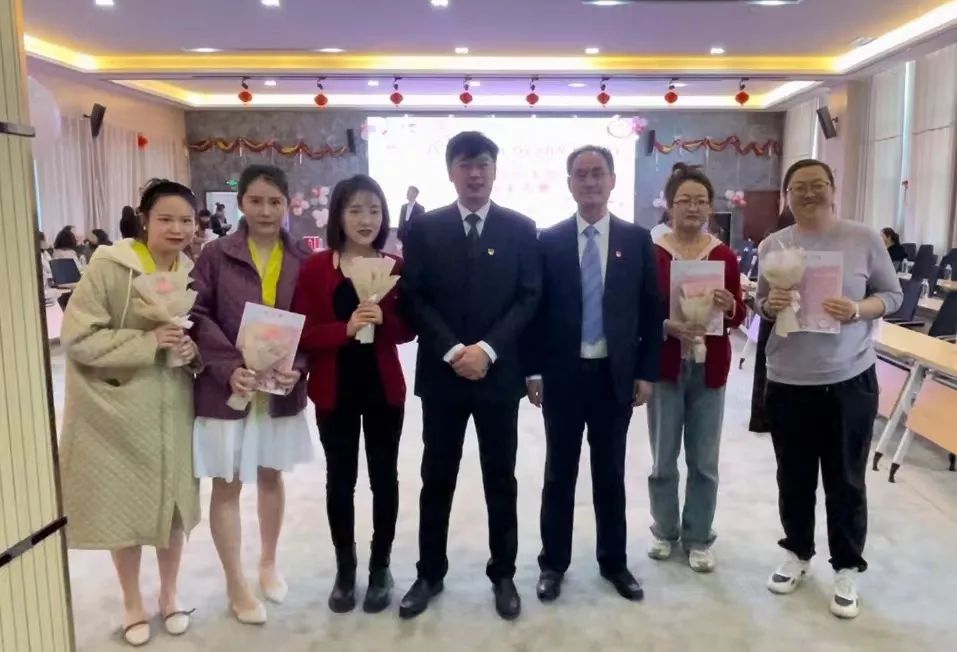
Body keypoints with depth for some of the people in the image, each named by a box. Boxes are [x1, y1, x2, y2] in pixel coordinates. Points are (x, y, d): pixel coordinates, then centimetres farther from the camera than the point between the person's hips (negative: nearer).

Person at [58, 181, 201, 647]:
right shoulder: (108, 268, -13)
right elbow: (77, 337, -16)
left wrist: (194, 351, -11)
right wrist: (147, 341, -24)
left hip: (173, 411, 4)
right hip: (119, 411, -3)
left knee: (173, 502, 14)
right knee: (123, 507, 11)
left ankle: (169, 594, 36)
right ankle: (132, 603, 33)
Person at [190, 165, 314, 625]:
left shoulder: (303, 259, 0)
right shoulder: (216, 255, -4)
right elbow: (198, 316, -8)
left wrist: (297, 367, -16)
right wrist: (229, 367, -21)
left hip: (281, 387, 2)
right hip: (227, 387, -2)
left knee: (271, 477, 18)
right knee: (228, 485, 7)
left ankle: (268, 564, 39)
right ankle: (236, 586, 24)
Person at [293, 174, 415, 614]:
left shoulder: (396, 266, -1)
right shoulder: (315, 268, -6)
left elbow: (409, 328, 2)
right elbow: (302, 333, -9)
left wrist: (382, 321, -19)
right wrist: (345, 329, -26)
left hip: (384, 387, 1)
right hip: (334, 390, -1)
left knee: (385, 477, 11)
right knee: (340, 479, 11)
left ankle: (380, 568, 28)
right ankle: (344, 569, 28)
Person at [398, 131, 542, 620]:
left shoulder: (520, 228, 2)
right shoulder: (425, 229, 2)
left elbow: (529, 298, -3)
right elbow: (414, 299, -3)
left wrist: (487, 349, -14)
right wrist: (452, 350, -14)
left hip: (499, 373, 0)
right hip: (441, 373, 0)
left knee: (500, 479, 11)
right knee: (436, 480, 11)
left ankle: (503, 575, 27)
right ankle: (430, 574, 27)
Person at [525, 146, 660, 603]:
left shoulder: (637, 239, 2)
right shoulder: (548, 241, 0)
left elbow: (650, 310, 3)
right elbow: (536, 309, 1)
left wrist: (646, 372, -1)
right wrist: (533, 370, -3)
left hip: (616, 375, 1)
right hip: (562, 374, -1)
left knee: (611, 474, 13)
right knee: (559, 473, 10)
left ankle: (614, 562, 29)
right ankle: (553, 563, 24)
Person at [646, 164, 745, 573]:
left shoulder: (725, 256, 1)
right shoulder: (651, 253, -6)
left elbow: (739, 317, 3)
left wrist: (728, 307, -18)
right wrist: (667, 325, -21)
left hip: (710, 369, 2)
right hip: (666, 367, -1)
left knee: (704, 462, 10)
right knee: (663, 459, 10)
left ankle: (699, 537, 27)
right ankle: (664, 530, 30)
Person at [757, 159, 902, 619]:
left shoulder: (864, 239, -4)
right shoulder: (773, 245, 2)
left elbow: (892, 295, 2)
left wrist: (857, 311, -17)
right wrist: (770, 306, -13)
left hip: (850, 380, -2)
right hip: (788, 381, 2)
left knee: (846, 480, 9)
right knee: (794, 476, 15)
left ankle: (846, 569, 27)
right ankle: (797, 552, 35)